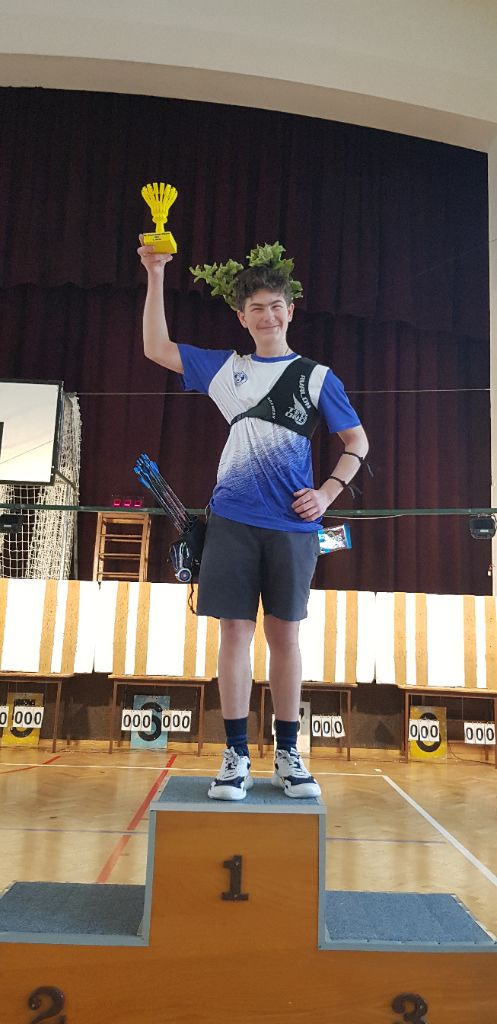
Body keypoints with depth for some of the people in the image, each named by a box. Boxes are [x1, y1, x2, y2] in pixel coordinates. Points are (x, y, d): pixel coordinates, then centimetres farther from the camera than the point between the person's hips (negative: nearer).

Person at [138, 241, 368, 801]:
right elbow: (157, 348, 12)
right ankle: (236, 755, 11)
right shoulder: (223, 367, 13)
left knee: (284, 635, 5)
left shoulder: (317, 375, 8)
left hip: (292, 525, -1)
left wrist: (328, 492, -5)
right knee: (235, 631, 1)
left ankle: (287, 755, 17)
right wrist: (156, 276, 6)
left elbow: (356, 442, 10)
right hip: (233, 521, 1)